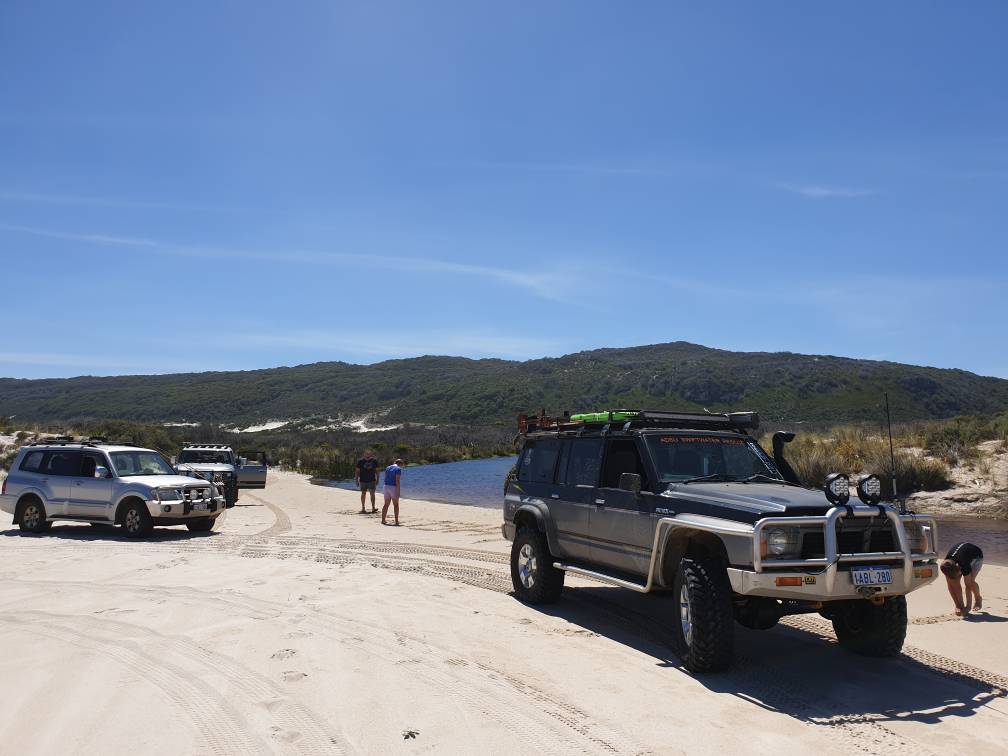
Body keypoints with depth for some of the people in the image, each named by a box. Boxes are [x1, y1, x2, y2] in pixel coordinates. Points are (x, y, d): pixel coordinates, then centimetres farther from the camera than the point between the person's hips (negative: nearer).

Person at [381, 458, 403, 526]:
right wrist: (398, 492, -16)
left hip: (386, 486, 6)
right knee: (396, 505, 3)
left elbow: (386, 479, 13)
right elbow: (397, 481, -16)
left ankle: (383, 520, 8)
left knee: (386, 505, 11)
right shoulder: (398, 469, -8)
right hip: (393, 487, -6)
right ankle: (396, 521, 1)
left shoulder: (387, 468, 14)